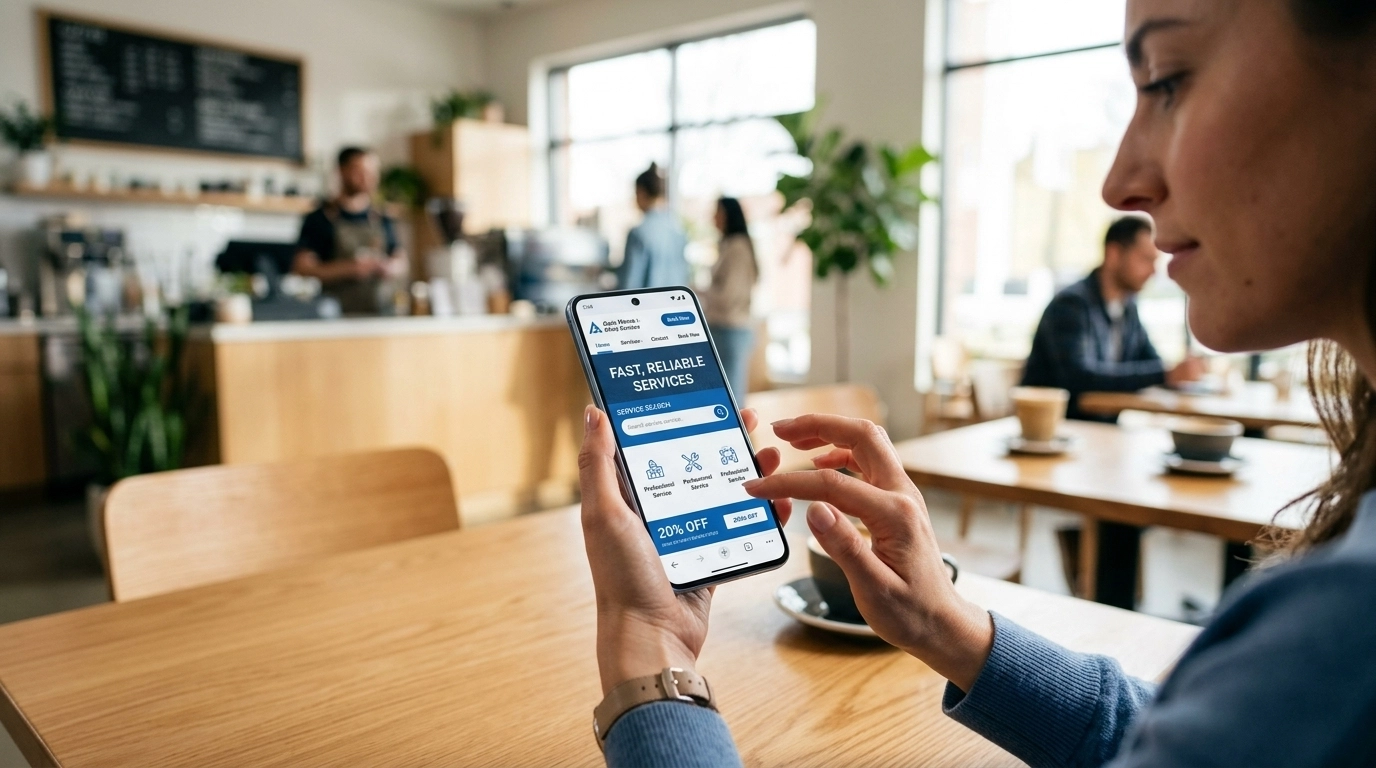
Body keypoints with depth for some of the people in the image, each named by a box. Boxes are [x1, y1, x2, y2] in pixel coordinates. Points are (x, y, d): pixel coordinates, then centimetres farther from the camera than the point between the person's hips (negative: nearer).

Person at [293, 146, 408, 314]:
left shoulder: (383, 222, 14)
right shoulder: (319, 219, 2)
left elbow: (401, 264, 18)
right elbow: (302, 267, -5)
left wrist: (388, 268, -5)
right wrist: (351, 268, -14)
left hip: (379, 313, 4)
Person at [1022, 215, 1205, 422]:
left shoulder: (1127, 307, 9)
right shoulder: (1071, 305, -15)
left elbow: (1152, 363, 14)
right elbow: (1079, 378, -28)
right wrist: (1167, 375, -28)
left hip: (1098, 425, 7)